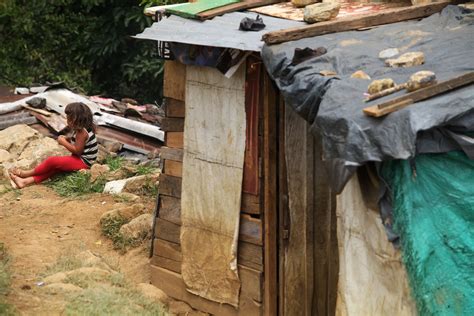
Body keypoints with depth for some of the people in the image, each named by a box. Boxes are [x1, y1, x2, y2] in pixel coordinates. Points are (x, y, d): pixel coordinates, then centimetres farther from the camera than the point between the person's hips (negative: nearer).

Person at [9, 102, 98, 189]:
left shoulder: (82, 132, -21)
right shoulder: (81, 129, 10)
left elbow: (77, 150, -23)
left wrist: (63, 142, -14)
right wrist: (67, 139, 3)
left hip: (83, 162, -10)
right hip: (79, 160, 10)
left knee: (52, 161, -13)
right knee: (53, 168, -4)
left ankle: (26, 173, 2)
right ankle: (26, 181, -12)